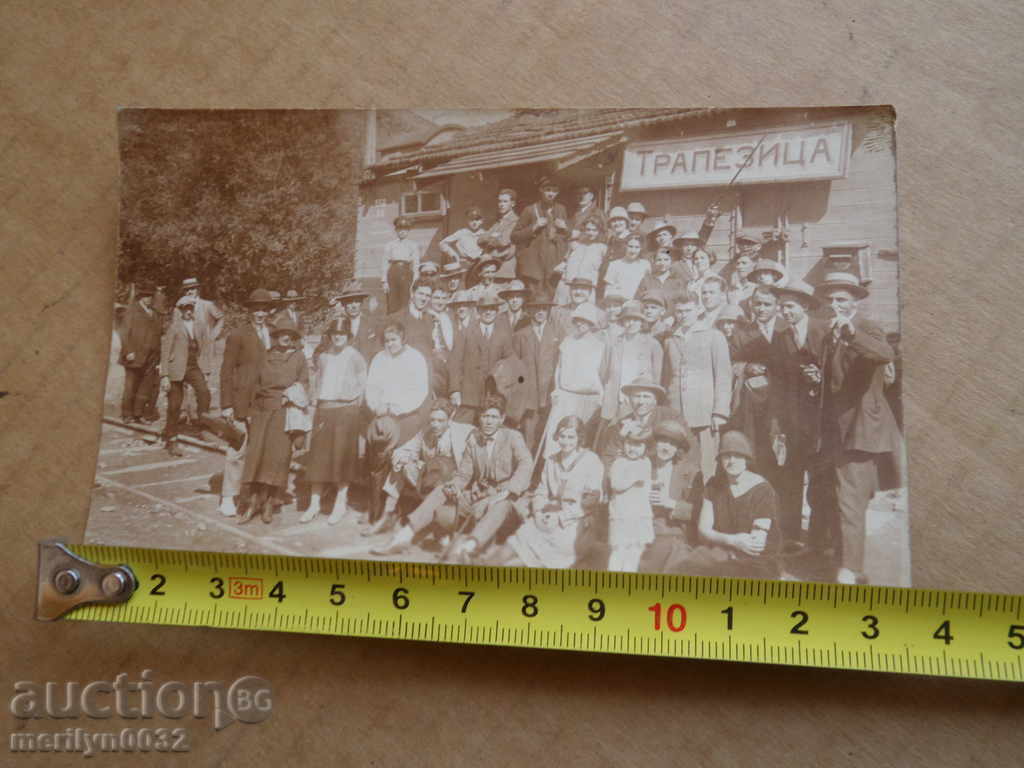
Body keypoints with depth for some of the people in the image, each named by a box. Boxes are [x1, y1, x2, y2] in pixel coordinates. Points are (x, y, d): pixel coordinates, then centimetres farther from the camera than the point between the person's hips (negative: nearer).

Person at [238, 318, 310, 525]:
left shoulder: (298, 357, 6)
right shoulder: (267, 356, 12)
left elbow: (304, 383, 8)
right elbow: (257, 384, 14)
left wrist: (291, 395, -8)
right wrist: (251, 412, 10)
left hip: (285, 412, -2)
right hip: (263, 411, 2)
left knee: (278, 455, -5)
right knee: (256, 453, -3)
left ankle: (267, 502, 6)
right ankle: (254, 502, 3)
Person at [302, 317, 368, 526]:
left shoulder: (355, 357, -1)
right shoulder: (323, 357, 11)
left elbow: (362, 385, 1)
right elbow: (316, 381, 19)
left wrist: (354, 407, -3)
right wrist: (315, 401, 8)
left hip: (346, 409, -4)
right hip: (323, 409, 4)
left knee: (342, 456, 0)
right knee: (318, 456, 3)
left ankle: (341, 503, 10)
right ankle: (314, 504, 10)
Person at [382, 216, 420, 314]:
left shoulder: (413, 245, 10)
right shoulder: (389, 245, 12)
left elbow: (416, 264, 6)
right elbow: (386, 264, 10)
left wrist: (415, 281, -4)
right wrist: (385, 282, 2)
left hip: (406, 274, -1)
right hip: (393, 274, 1)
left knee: (406, 304, -8)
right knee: (393, 304, -3)